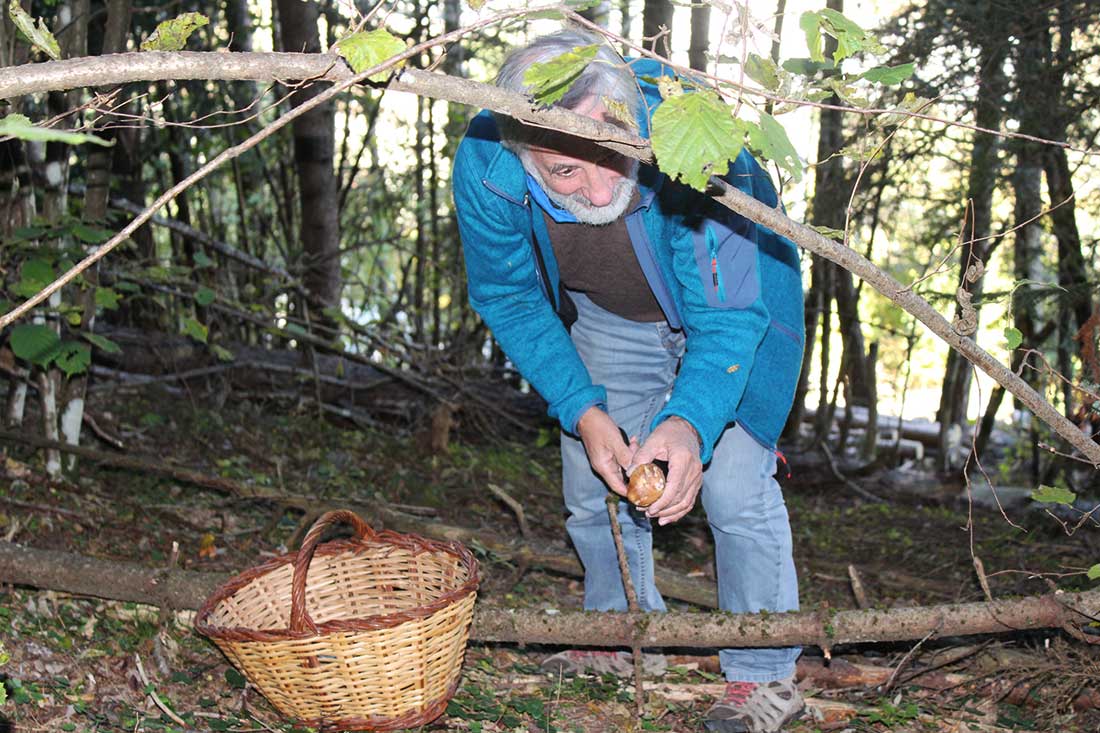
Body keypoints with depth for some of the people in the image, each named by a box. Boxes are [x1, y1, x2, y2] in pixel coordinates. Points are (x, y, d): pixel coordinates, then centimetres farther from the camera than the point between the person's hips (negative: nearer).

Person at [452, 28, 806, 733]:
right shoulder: (485, 168, -31)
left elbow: (727, 313, -34)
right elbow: (511, 301, -15)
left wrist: (689, 422, -52)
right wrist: (584, 412, -26)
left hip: (730, 296, -3)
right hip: (608, 318, 4)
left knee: (732, 482, -13)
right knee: (592, 484, 9)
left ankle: (765, 675, 6)